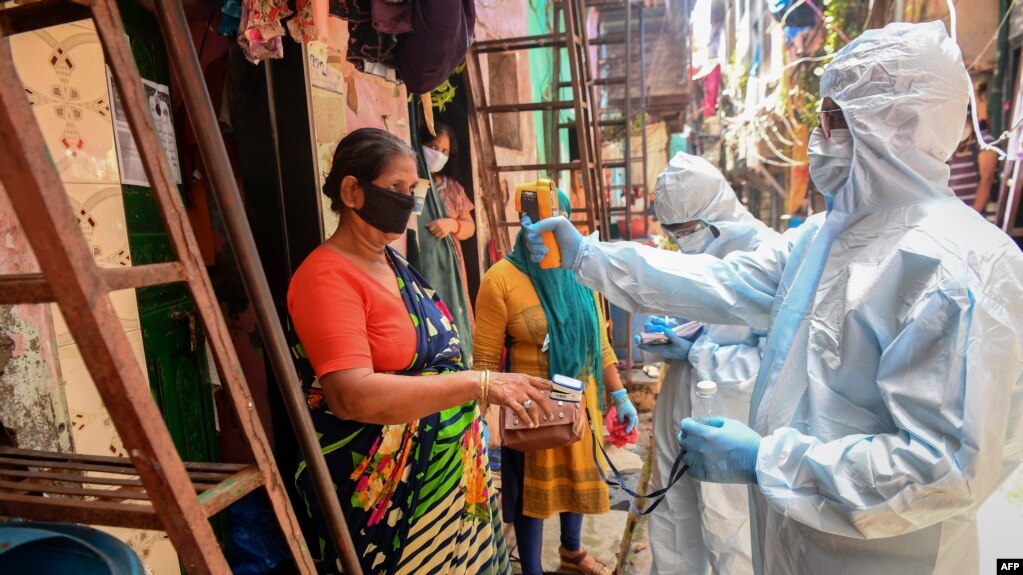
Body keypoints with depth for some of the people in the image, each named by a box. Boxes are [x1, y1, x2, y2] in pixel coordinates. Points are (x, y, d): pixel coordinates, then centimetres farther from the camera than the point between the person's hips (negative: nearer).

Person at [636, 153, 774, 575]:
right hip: (678, 409, 7)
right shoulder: (692, 252, 6)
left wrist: (694, 354, -20)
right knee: (670, 518, 21)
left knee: (727, 532, 11)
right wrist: (663, 334, -2)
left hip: (728, 421, -7)